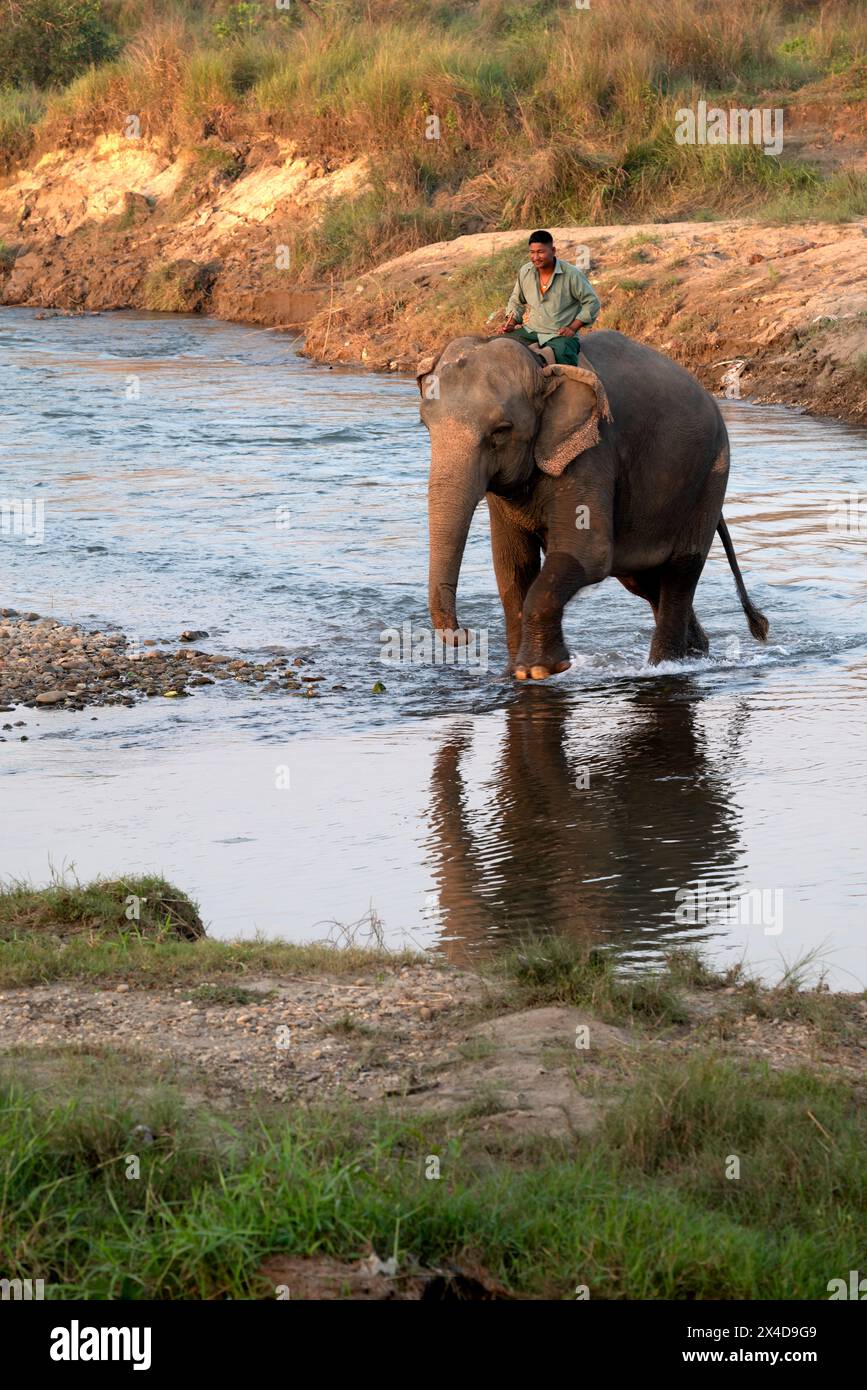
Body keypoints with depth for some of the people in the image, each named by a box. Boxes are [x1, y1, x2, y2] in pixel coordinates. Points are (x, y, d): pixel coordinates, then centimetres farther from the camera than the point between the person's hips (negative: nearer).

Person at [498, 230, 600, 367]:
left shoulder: (571, 274, -9)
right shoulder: (525, 272, 4)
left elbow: (592, 303, -3)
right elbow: (517, 301, 20)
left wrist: (573, 327, -12)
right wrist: (511, 323, 3)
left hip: (560, 335, -5)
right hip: (530, 331, 5)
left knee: (561, 353, -38)